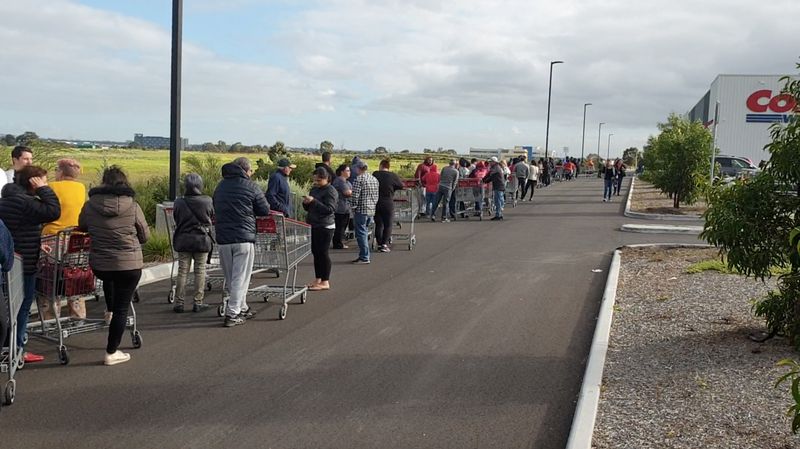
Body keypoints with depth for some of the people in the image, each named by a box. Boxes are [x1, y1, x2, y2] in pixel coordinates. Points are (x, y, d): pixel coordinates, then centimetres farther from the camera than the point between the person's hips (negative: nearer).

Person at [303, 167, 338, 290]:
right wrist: (306, 203, -3)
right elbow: (308, 208, 20)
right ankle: (318, 279, 20)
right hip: (314, 225, 9)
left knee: (322, 252, -6)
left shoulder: (330, 191, -10)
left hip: (325, 226, -8)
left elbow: (330, 209, -20)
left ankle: (325, 282, 0)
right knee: (315, 252, 11)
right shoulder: (314, 189, 15)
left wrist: (313, 201, -22)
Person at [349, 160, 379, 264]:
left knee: (361, 233, -2)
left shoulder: (359, 179, -13)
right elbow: (376, 196, 16)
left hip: (361, 210, -8)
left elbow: (355, 196, -16)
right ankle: (363, 255, 19)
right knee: (364, 233, 16)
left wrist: (353, 207, -3)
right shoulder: (374, 179, 11)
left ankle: (364, 258, -2)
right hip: (371, 210, 8)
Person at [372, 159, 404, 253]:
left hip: (376, 203, 2)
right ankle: (384, 244, -2)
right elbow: (401, 186, 4)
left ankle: (379, 244, 12)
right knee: (388, 225, 7)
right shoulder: (393, 176, -6)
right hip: (388, 203, -2)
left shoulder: (375, 174, -2)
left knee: (378, 224, 11)